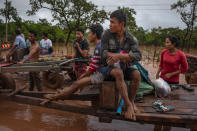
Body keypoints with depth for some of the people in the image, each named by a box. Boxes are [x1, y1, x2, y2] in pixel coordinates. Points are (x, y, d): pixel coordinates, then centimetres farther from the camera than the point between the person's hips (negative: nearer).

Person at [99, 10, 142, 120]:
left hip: (124, 67, 3)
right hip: (108, 67, -2)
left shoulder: (131, 39, -5)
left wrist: (119, 56, -32)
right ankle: (128, 104, -28)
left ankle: (132, 101, -5)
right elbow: (104, 53, -13)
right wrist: (124, 58, -21)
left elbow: (138, 56, -19)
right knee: (118, 72, -35)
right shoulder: (107, 34, -8)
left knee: (136, 74, -25)